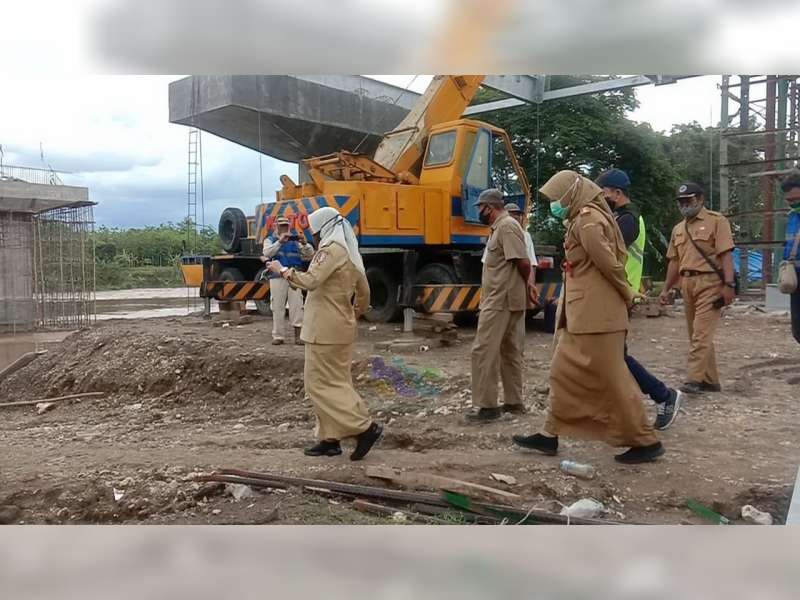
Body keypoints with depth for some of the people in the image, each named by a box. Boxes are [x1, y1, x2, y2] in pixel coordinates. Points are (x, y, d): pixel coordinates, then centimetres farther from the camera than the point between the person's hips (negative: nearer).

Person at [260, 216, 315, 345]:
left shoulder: (295, 240, 13)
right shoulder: (270, 240, 10)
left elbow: (310, 254, 4)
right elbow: (267, 253, -12)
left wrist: (305, 244, -18)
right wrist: (279, 242, -26)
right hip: (277, 277, -1)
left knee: (297, 306, -5)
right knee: (278, 307, 2)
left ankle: (298, 335, -2)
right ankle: (278, 336, 8)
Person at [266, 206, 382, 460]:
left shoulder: (331, 250, -14)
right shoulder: (349, 254, 15)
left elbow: (311, 280, -27)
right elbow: (364, 292, 22)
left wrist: (283, 270, -15)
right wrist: (354, 315, 33)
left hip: (325, 330, -10)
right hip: (340, 329, 10)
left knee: (320, 383, -5)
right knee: (335, 382, 12)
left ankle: (365, 428, -8)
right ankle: (330, 438, 17)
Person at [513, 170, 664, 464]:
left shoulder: (587, 220, -14)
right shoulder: (587, 218, 17)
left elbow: (609, 263, -16)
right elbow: (615, 259, 16)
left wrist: (626, 296, -3)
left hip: (595, 313, -11)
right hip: (583, 313, 11)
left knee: (611, 379, -3)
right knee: (564, 372, 13)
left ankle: (646, 441, 8)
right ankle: (550, 435, 20)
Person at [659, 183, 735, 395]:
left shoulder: (716, 221, -2)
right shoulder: (678, 229, 17)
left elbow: (726, 254, -10)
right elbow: (674, 261, 19)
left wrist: (729, 284, -18)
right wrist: (666, 288, 15)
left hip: (710, 283, -7)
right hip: (687, 284, 7)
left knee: (702, 333, -11)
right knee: (696, 334, 9)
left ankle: (695, 379, -12)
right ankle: (710, 380, 17)